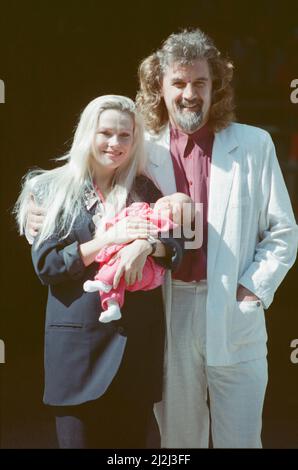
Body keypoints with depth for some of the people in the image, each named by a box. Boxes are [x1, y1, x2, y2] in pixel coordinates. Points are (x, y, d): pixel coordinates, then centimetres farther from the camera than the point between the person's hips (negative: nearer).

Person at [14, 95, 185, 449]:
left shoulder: (145, 191, 10)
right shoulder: (53, 189, 1)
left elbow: (177, 246, 2)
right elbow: (44, 264, -7)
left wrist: (146, 245, -21)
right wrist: (110, 238, -16)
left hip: (138, 339, 3)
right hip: (77, 340, -2)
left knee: (132, 438, 10)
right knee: (78, 437, 1)